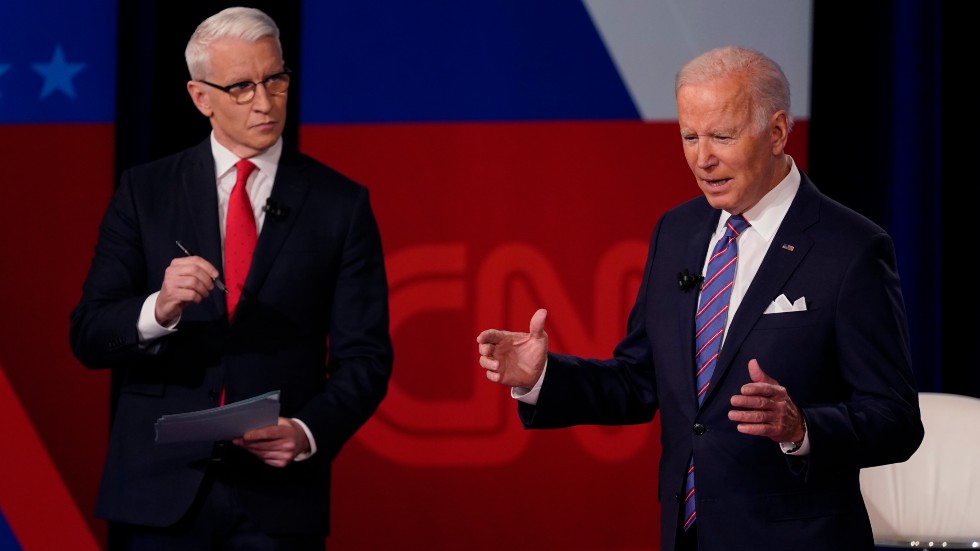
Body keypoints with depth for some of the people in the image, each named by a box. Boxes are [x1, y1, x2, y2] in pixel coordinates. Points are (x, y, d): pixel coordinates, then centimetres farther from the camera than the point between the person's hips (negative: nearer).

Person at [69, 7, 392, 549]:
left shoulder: (340, 204, 4)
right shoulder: (145, 191, 5)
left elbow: (364, 357, 2)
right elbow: (88, 336, 0)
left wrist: (307, 433, -15)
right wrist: (158, 311, -20)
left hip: (277, 501, 0)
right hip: (159, 492, 0)